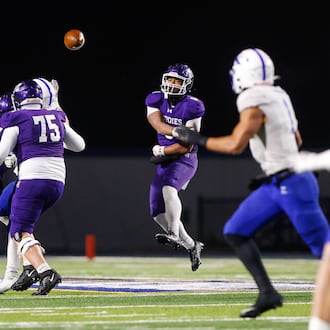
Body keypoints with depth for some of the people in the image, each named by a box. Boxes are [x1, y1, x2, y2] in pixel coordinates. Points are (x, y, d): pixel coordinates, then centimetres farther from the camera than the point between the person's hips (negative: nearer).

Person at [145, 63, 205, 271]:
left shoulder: (191, 108, -14)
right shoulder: (156, 101, 0)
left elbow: (186, 146, -15)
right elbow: (159, 125, -19)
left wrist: (161, 151, -9)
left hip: (184, 159, -7)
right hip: (164, 162, 7)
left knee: (168, 188, -35)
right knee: (158, 213, 5)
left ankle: (174, 235, -36)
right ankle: (191, 245, 20)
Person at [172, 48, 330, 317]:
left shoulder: (255, 102, -17)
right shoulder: (278, 97, 10)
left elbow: (236, 145, -20)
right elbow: (296, 141, 18)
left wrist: (196, 139, -10)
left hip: (292, 184, -10)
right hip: (275, 184, 10)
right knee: (235, 232, 9)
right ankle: (267, 293, 7)